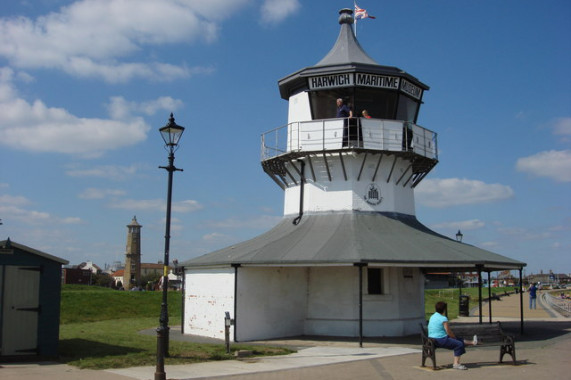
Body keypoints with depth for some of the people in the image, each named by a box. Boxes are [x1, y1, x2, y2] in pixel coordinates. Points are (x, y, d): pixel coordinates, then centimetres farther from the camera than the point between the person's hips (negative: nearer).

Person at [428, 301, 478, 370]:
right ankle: (456, 364, -11)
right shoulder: (443, 318, -16)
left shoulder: (432, 317, 12)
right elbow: (448, 332, -14)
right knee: (459, 344, -10)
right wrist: (454, 337, 6)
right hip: (440, 340, -10)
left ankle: (472, 342, 39)